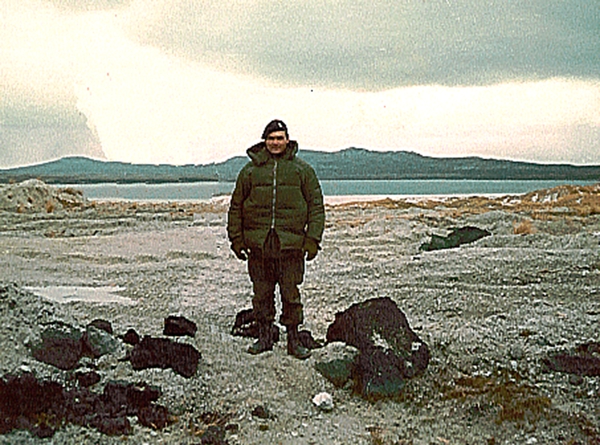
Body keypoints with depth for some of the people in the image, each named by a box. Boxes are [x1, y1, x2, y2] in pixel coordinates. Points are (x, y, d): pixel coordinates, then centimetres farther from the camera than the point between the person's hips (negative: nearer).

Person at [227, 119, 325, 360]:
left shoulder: (302, 170, 7)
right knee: (262, 293, 8)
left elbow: (316, 206, 6)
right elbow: (236, 207, 13)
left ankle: (293, 340, 11)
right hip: (258, 244, 1)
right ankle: (264, 336, 19)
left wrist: (312, 239, -3)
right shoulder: (250, 170, 9)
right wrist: (236, 239, 6)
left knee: (291, 294, 1)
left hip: (290, 243, -1)